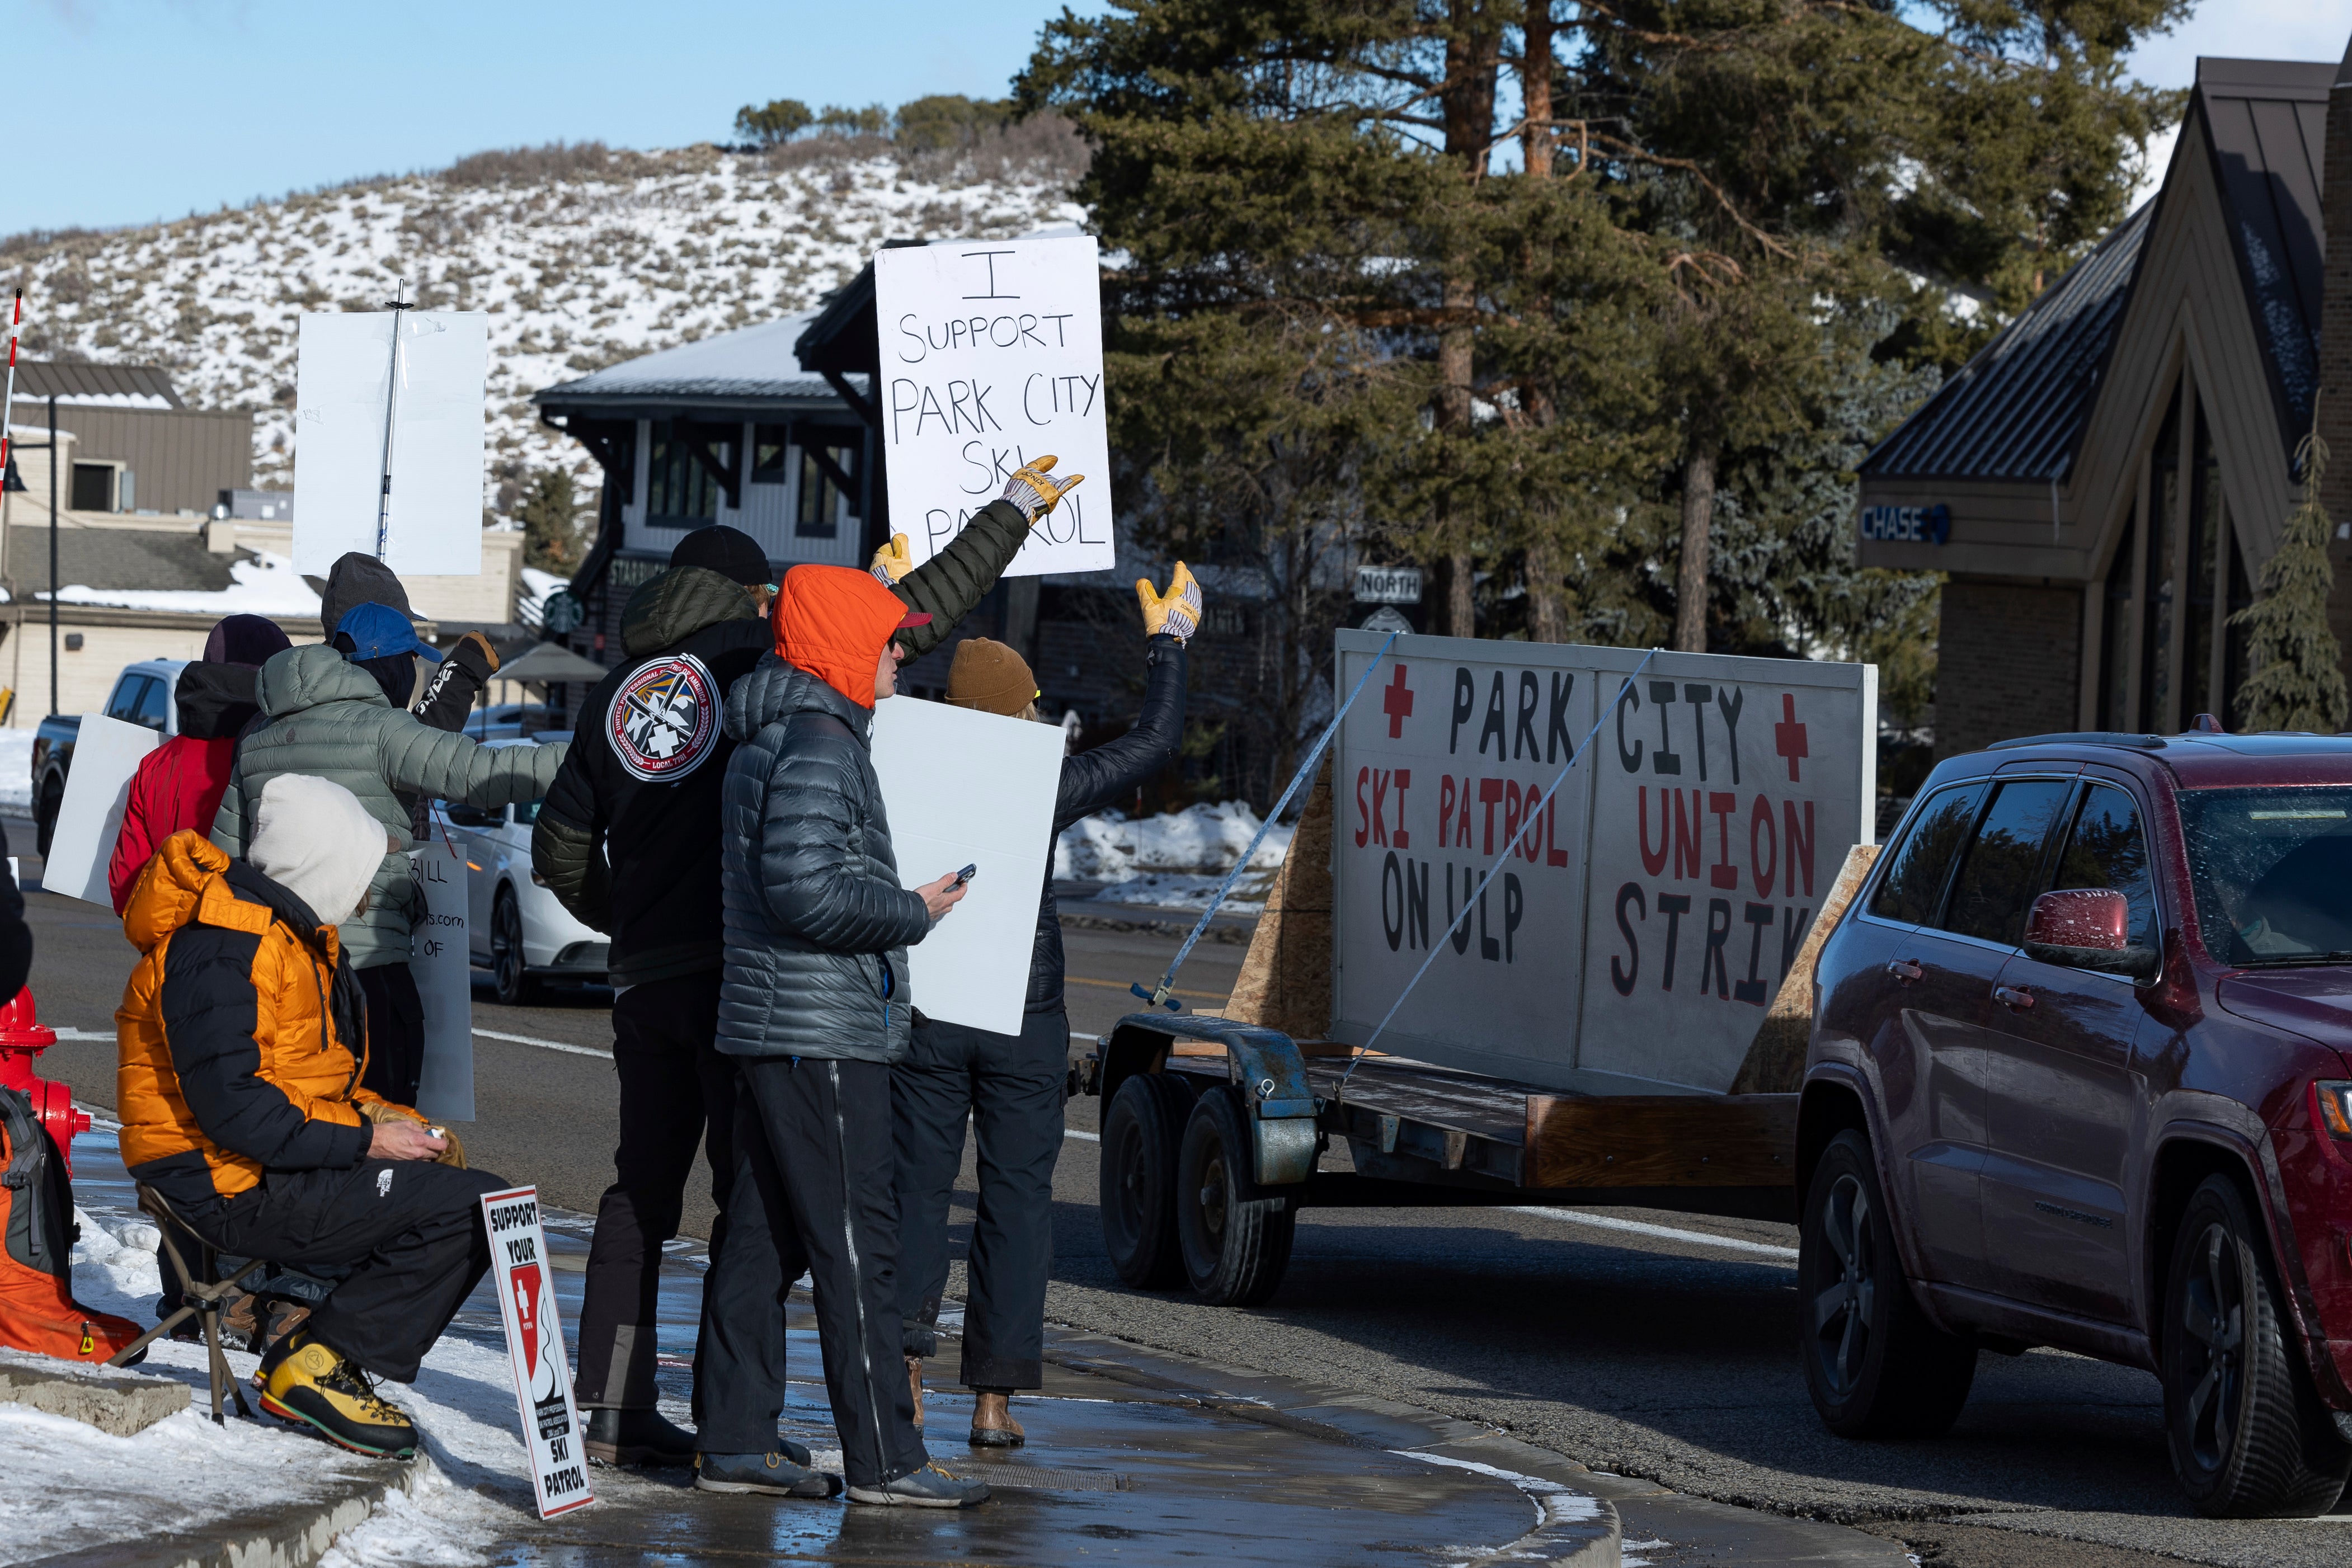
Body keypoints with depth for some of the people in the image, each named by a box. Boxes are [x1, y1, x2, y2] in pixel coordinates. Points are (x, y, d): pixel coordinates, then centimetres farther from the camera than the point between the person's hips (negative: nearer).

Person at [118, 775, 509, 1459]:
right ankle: (321, 1365, -13)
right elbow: (233, 1107, -24)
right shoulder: (221, 950, -18)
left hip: (285, 1169, 11)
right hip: (233, 1191, -11)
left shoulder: (296, 934, 16)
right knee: (475, 1207, -19)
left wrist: (393, 1121, 4)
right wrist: (365, 1140, -19)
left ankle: (311, 1356, 1)